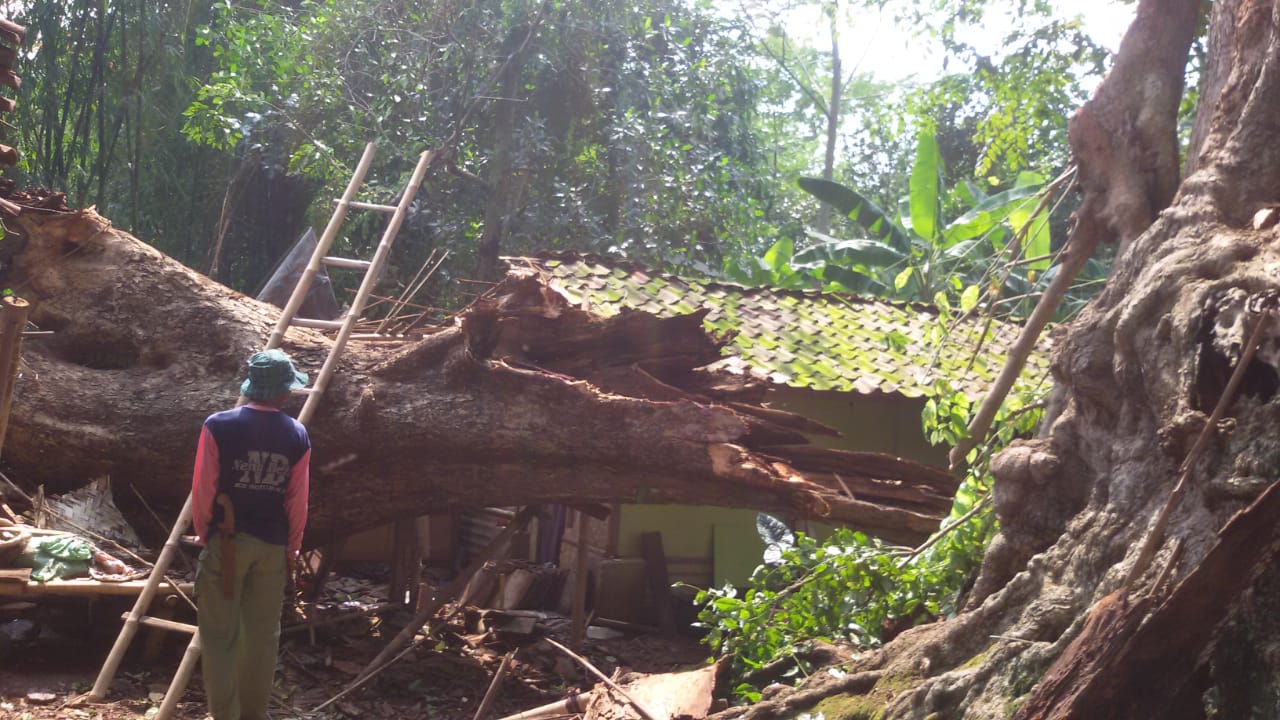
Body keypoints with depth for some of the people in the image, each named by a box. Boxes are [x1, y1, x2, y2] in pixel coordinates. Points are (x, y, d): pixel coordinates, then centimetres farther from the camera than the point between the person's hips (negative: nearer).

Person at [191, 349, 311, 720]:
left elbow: (203, 489, -8)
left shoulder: (218, 426, -11)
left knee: (220, 633, 5)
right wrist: (293, 547, 13)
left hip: (226, 540, -2)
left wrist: (204, 533, 8)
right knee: (263, 634, 13)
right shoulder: (297, 436, -4)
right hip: (273, 544, 3)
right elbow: (298, 501, 0)